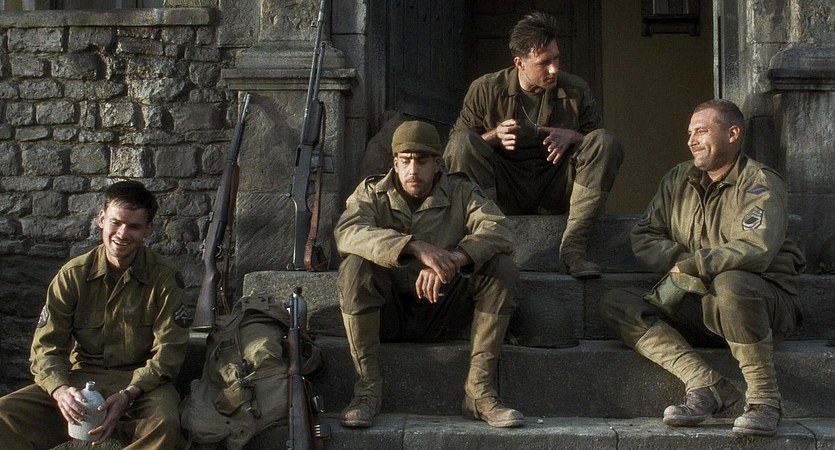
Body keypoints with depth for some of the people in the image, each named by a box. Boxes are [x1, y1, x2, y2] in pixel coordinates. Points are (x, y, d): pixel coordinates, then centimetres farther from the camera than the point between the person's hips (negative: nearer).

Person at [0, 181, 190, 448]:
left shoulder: (164, 278, -4)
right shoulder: (73, 275, 2)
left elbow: (168, 352, -8)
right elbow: (46, 346, 0)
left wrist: (128, 395, -25)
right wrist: (60, 390, -23)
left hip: (142, 380, -2)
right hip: (82, 378, 3)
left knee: (164, 423, -37)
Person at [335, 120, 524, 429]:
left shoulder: (460, 192, 2)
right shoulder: (372, 193, -1)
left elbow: (497, 230, -17)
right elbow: (347, 233, -24)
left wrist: (452, 261, -37)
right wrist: (415, 247, -39)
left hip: (441, 312, 1)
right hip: (388, 313, -1)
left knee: (502, 268, -20)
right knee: (354, 267, -30)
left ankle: (480, 391, -18)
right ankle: (367, 389, -20)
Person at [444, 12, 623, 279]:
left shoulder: (576, 91, 4)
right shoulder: (485, 90, -1)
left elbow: (597, 146, 9)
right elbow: (455, 147, 0)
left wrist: (572, 136, -13)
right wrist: (494, 136, -18)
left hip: (554, 190, 1)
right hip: (506, 191, -1)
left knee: (605, 141, -21)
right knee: (463, 142, -25)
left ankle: (573, 245, -29)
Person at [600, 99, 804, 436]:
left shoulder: (760, 184, -6)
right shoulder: (679, 179, 13)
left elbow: (756, 250, -23)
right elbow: (643, 237, 8)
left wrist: (690, 266, -15)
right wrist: (679, 259, -12)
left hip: (763, 303, -6)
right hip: (698, 309, 6)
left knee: (731, 283, -39)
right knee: (616, 304, -13)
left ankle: (764, 399, -24)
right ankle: (706, 384, -28)